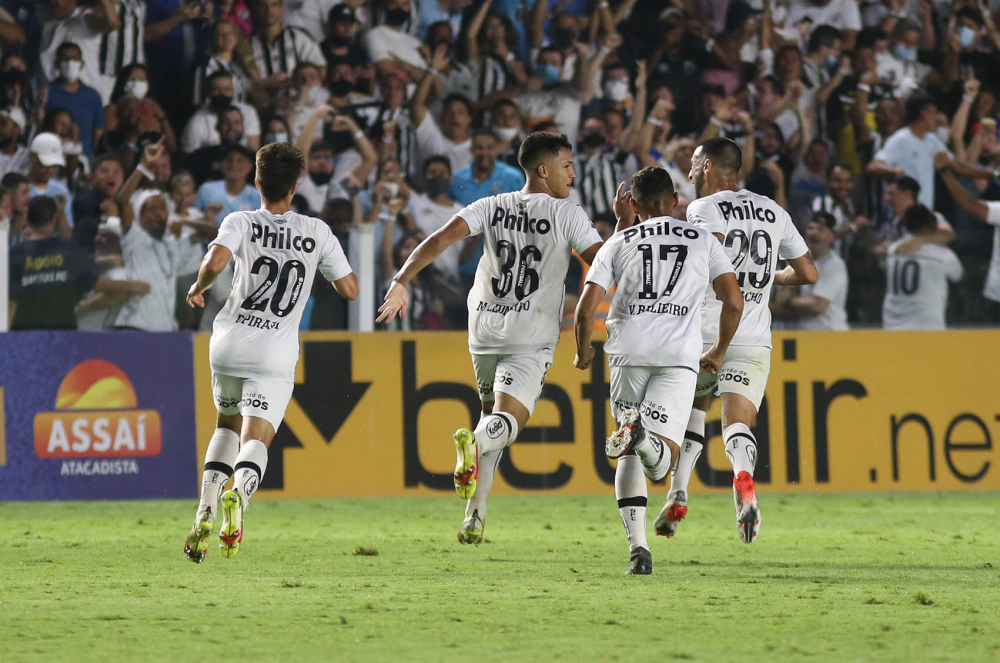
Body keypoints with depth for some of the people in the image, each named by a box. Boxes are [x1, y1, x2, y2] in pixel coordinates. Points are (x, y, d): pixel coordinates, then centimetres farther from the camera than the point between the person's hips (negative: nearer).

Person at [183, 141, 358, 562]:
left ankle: (206, 514, 11)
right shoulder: (317, 232, 3)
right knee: (255, 440, -7)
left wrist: (198, 287, 1)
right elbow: (349, 289, 6)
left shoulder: (242, 222, -1)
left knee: (228, 425, 25)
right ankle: (239, 492, -42)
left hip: (229, 344, 1)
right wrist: (326, 265, 25)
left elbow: (215, 262, -20)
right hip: (276, 354, -1)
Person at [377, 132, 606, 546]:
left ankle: (474, 516, 16)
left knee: (493, 414, 22)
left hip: (484, 330, 5)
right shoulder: (567, 215, -4)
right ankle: (474, 442, -50)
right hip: (531, 337, -5)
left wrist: (401, 282, -12)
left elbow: (441, 239, -7)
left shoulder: (492, 207, 6)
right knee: (508, 419, -12)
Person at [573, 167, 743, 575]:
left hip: (629, 353, 1)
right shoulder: (703, 241, 14)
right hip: (679, 357, -1)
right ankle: (644, 435, -40)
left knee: (630, 458, 15)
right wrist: (719, 352, 21)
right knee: (659, 464, -4)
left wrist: (583, 352, 25)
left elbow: (585, 311, 5)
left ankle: (637, 546, -2)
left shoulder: (618, 244, 13)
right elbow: (734, 302, 5)